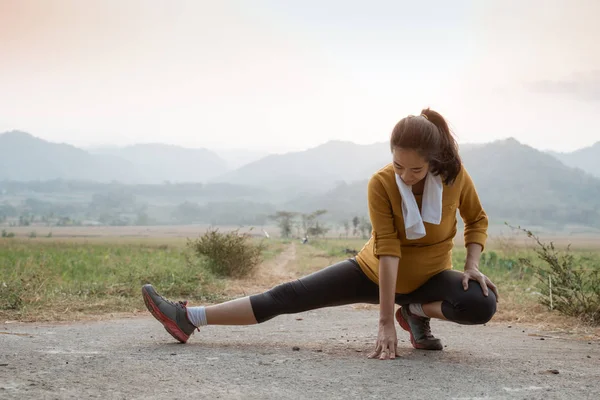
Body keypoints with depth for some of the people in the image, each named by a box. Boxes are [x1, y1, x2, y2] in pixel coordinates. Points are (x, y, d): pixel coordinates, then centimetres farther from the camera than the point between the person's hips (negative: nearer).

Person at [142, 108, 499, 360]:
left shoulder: (456, 175, -20)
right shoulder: (381, 184, -25)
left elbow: (478, 220, 0)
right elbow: (387, 251, -30)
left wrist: (473, 265, -17)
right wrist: (385, 323, -33)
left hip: (430, 278, 1)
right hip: (376, 272, -1)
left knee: (482, 305, -30)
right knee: (289, 296, -11)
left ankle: (416, 312, -4)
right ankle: (189, 318, -10)